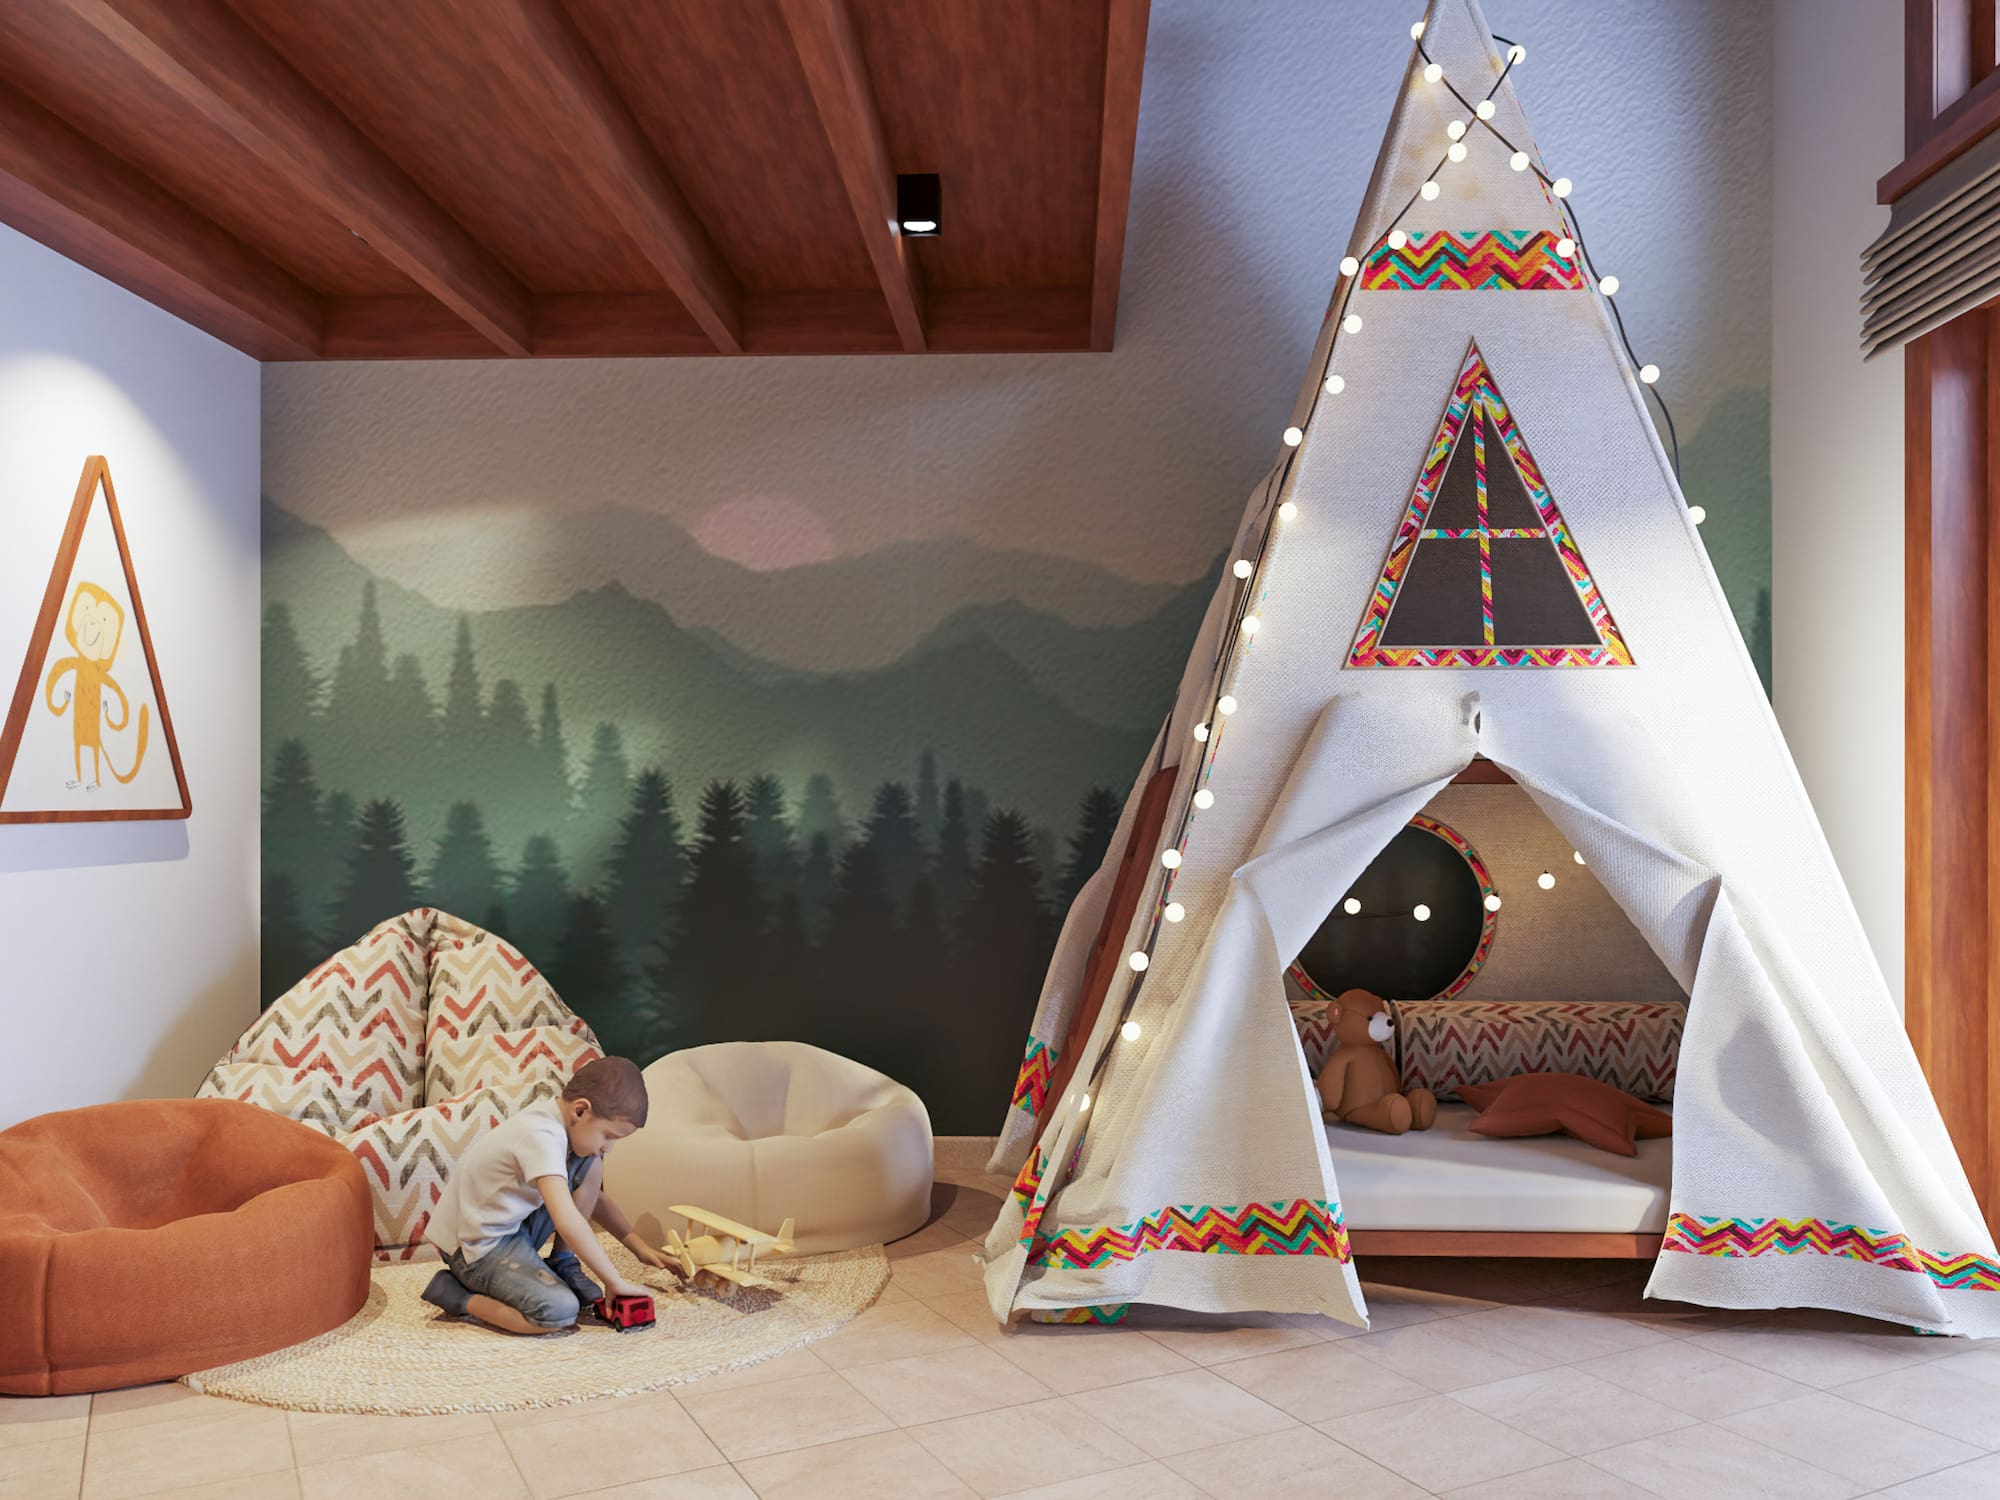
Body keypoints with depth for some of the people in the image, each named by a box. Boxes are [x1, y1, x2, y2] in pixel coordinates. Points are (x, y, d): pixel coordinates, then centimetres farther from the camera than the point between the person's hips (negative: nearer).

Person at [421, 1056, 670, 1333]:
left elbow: (593, 1197, 14)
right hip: (477, 1246, -9)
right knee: (560, 1311, -27)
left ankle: (562, 1263, 8)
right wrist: (615, 1282, -27)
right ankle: (458, 1297, -7)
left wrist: (638, 1245, 6)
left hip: (514, 1225, 9)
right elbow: (567, 1222, -37)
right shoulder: (541, 1137, -28)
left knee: (590, 1166, 0)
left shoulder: (554, 1119, 1)